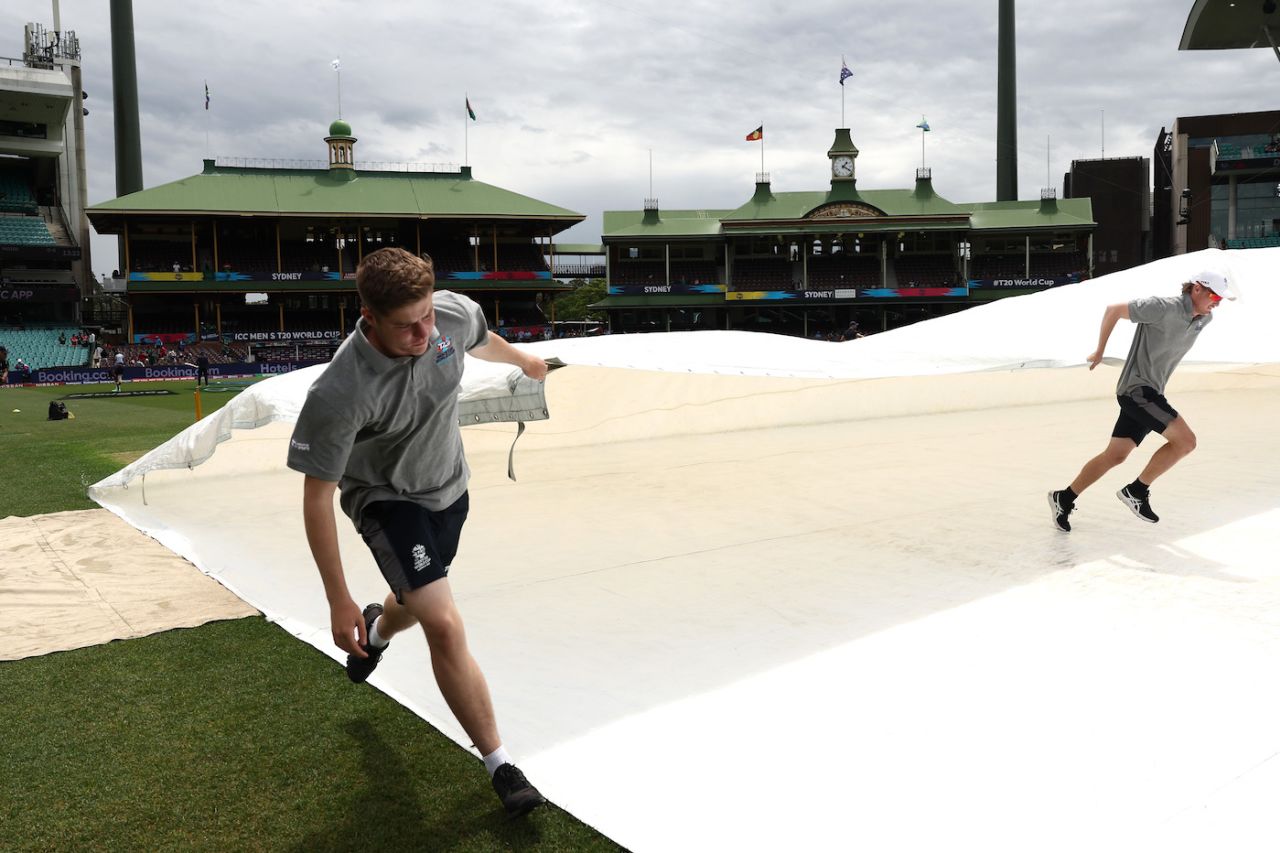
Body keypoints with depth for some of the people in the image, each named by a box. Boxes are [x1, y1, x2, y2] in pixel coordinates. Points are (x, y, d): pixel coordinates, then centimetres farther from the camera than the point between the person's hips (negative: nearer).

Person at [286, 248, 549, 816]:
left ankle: (379, 628, 65)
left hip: (448, 488, 6)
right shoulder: (339, 395, -36)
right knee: (445, 625, -19)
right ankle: (500, 767, -3)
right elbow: (317, 497, -25)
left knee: (420, 601, 26)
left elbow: (481, 342, 5)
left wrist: (523, 361, 27)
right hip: (384, 498, -6)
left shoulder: (456, 313, -23)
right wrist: (338, 602, -23)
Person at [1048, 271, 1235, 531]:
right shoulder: (1163, 308, -17)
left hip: (1150, 393, 9)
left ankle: (1064, 499, 17)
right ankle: (1137, 491, -3)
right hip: (1137, 389, -9)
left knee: (1115, 455, 8)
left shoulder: (1204, 319, 8)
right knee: (1185, 440, -17)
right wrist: (1099, 352, -1)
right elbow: (1113, 310, -9)